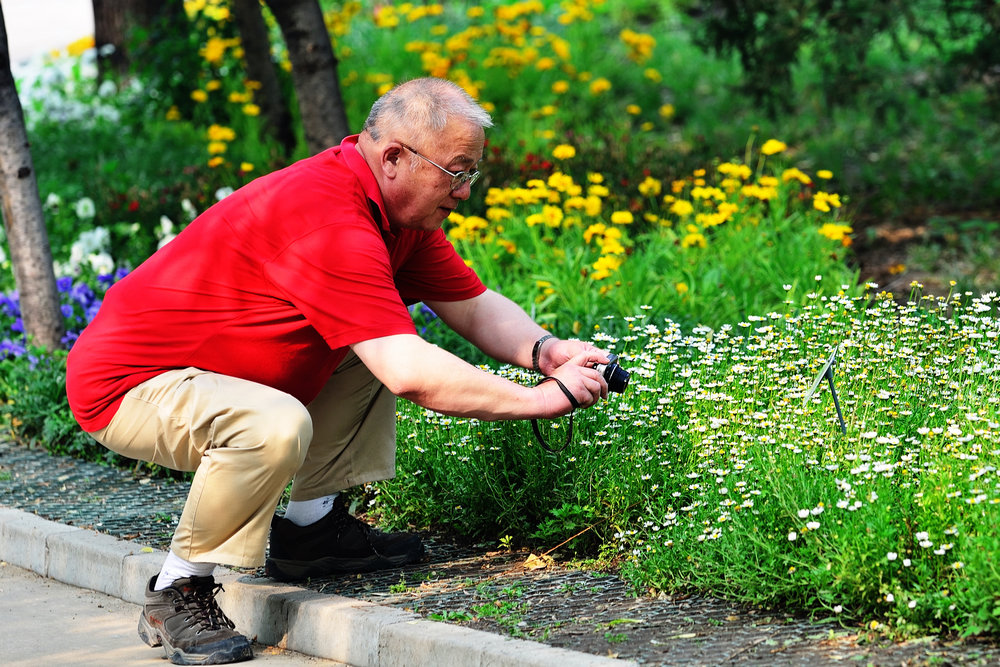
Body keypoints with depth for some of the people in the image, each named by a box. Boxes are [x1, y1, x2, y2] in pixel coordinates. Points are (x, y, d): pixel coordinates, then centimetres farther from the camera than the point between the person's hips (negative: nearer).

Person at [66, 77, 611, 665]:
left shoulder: (398, 210, 2)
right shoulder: (330, 221, -29)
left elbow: (476, 306, 11)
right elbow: (411, 375, -34)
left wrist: (540, 348, -10)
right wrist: (544, 399, -25)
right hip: (128, 384, -10)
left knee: (375, 342, 11)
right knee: (276, 426, -36)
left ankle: (312, 524, 12)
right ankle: (178, 593, -15)